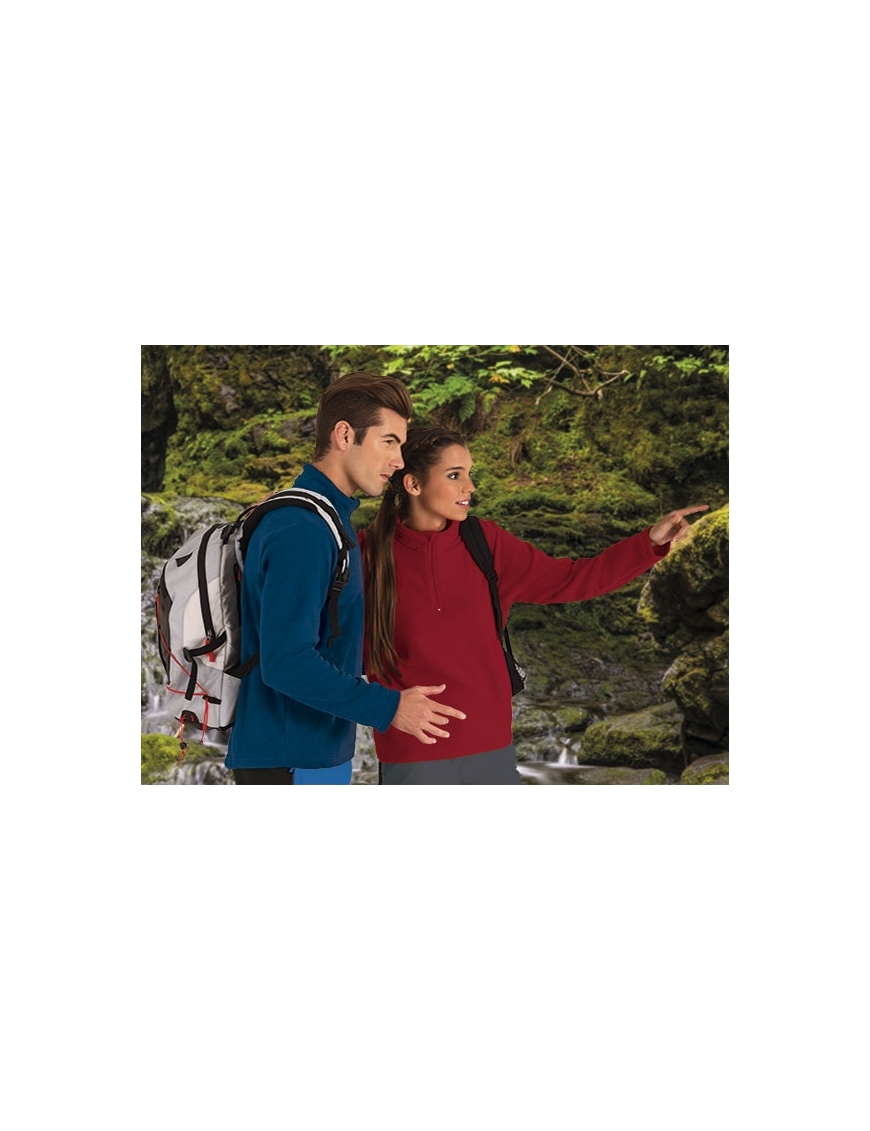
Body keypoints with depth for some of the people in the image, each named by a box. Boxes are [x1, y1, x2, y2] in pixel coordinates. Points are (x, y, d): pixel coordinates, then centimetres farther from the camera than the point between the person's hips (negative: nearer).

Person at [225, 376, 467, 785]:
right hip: (289, 763, -10)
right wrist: (388, 708, -21)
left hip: (320, 754, 10)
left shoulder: (324, 520, 12)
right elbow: (286, 662, -26)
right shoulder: (300, 531, -20)